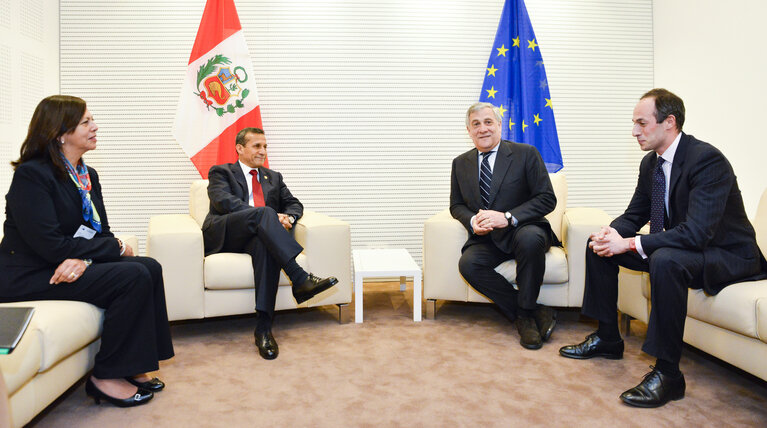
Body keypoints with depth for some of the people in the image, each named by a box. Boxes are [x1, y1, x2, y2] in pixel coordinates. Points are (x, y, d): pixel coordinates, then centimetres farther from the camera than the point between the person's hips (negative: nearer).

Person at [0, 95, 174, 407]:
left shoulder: (87, 175, 11)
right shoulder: (31, 174, -14)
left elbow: (101, 232, 5)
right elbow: (49, 244, -22)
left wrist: (84, 258, -18)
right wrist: (115, 248, -14)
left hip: (74, 267, 8)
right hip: (30, 276, -8)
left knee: (150, 267, -12)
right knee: (133, 277, -24)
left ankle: (130, 365, -6)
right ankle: (106, 377, -11)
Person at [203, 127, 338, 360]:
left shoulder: (273, 177, 28)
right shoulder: (221, 172, 13)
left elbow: (294, 203, 19)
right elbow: (223, 201, -7)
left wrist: (287, 218, -8)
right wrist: (270, 217, -18)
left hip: (257, 237, 3)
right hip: (224, 236, -3)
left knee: (267, 244, -35)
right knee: (264, 212, -32)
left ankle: (264, 327, -39)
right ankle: (300, 279, -43)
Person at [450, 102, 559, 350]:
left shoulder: (526, 154, -1)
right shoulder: (460, 164, 11)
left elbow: (547, 199, -7)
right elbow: (456, 205, 15)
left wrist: (507, 217, -21)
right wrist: (472, 221, -10)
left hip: (522, 230, -3)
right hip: (485, 238, 3)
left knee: (531, 238, -38)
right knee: (468, 264, -28)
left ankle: (525, 314, -17)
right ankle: (535, 312, -16)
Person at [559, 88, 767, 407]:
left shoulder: (707, 159, -24)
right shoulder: (651, 162, 2)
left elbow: (696, 233, -33)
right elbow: (634, 215, 8)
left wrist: (630, 244, -32)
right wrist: (613, 233, -15)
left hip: (728, 255, -9)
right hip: (677, 247, 9)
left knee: (665, 259, -39)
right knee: (599, 244, 1)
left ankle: (667, 373, -25)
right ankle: (607, 339, 12)